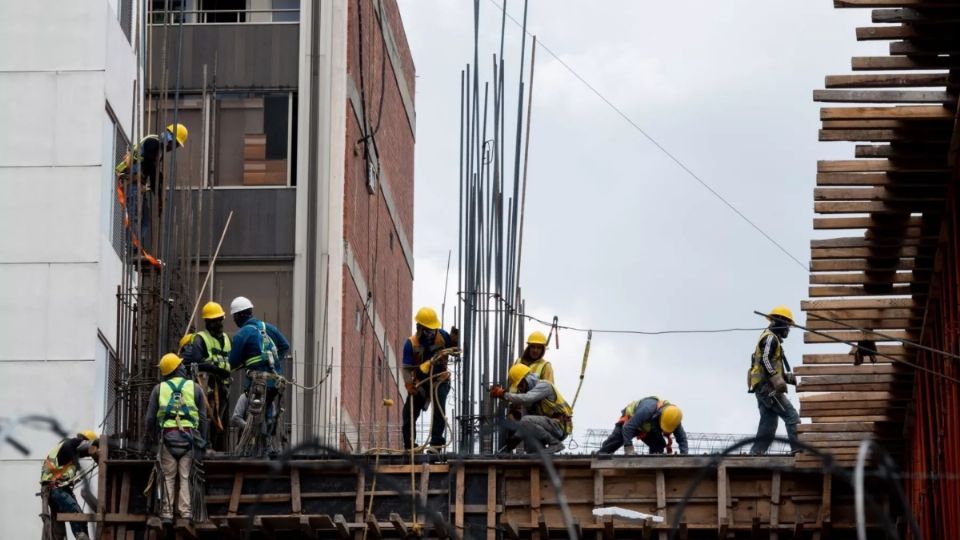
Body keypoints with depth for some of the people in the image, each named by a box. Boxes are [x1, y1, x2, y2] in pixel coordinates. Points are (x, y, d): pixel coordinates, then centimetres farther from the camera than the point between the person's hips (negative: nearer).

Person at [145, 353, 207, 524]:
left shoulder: (159, 389, 6)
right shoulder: (194, 388, 6)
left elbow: (150, 418, 5)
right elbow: (203, 417, 6)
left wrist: (152, 437, 18)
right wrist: (200, 438, 15)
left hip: (167, 436, 0)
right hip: (189, 436, 0)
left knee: (168, 477, 5)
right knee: (185, 476, 4)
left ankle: (167, 513, 2)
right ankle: (186, 512, -2)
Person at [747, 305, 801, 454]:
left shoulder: (769, 338, 27)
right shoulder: (770, 337, -5)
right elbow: (765, 360, -20)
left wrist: (787, 377, 19)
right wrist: (777, 379, -25)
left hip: (761, 388, 10)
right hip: (767, 386, -10)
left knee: (768, 426, 7)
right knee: (791, 415, -14)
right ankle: (798, 449, -21)